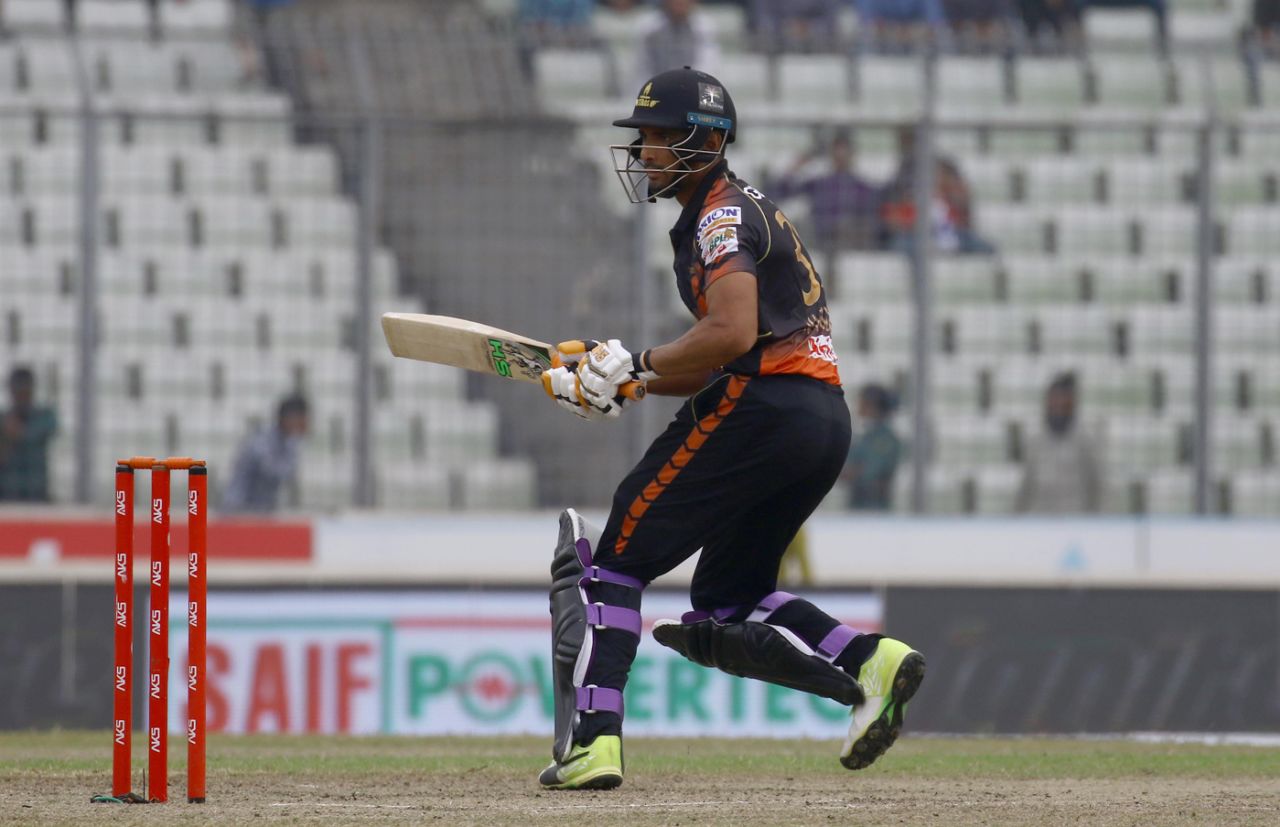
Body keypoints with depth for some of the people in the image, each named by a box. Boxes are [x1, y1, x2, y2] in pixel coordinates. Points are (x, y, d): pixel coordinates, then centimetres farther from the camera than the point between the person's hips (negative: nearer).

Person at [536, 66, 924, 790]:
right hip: (827, 424, 10)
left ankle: (592, 743, -16)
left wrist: (635, 366, -12)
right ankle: (870, 662, -3)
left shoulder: (723, 214, -4)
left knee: (612, 562, -5)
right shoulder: (749, 210, 27)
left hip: (761, 407, -10)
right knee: (728, 601, 17)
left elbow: (733, 335, -20)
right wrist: (622, 381, 19)